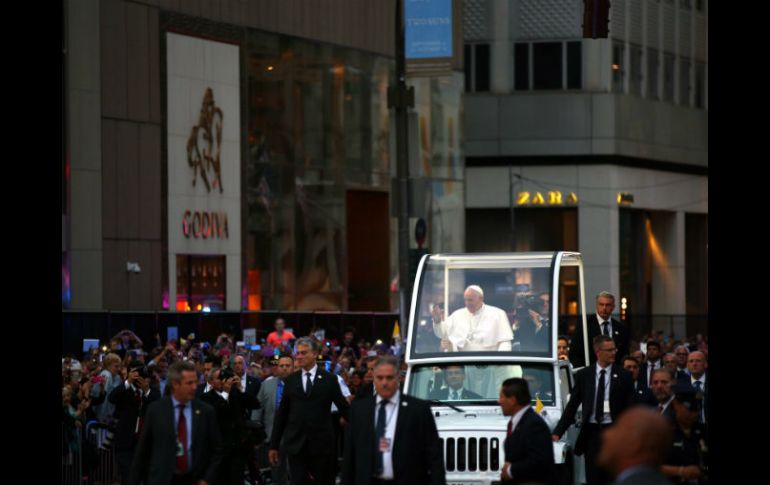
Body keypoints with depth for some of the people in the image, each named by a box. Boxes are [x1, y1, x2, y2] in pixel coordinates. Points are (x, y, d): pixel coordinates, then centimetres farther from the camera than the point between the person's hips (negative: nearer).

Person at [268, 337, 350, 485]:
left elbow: (344, 408, 5)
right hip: (296, 444, 2)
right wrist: (274, 445, 7)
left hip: (321, 444, -2)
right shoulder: (291, 380, 8)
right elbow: (282, 413, 9)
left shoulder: (329, 379, 2)